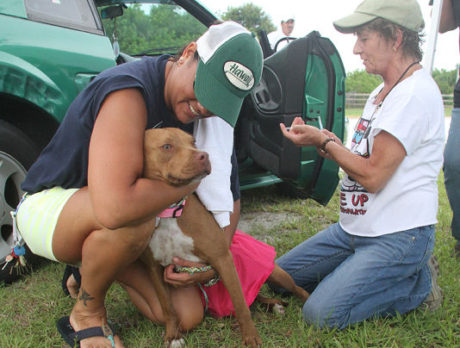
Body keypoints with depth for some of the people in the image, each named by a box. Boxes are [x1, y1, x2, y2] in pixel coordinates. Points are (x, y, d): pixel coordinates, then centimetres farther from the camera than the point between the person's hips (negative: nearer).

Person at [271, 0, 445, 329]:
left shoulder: (416, 92, -19)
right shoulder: (382, 93, 13)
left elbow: (373, 175, -22)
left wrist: (324, 142, -10)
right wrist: (328, 142, -2)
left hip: (398, 235, -10)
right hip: (355, 226, 10)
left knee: (321, 313, -20)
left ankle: (418, 283, 2)